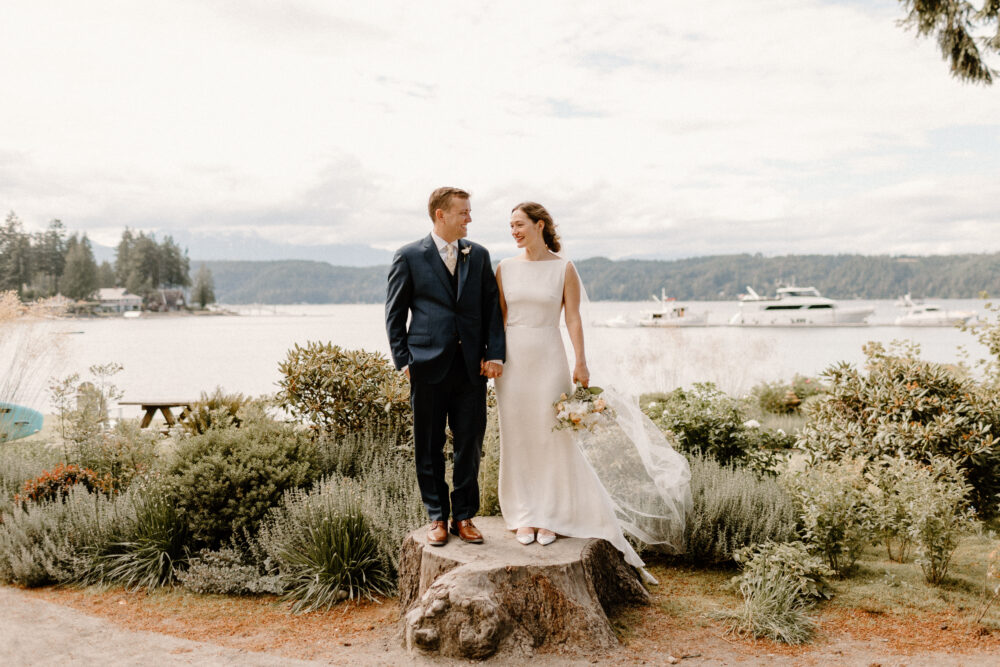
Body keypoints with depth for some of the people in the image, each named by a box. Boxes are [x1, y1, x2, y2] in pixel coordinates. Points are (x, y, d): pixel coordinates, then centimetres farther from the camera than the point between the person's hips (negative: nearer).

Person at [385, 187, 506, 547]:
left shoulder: (478, 255, 10)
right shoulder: (409, 257, 0)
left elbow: (492, 307, 9)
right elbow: (395, 314, 3)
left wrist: (495, 354, -1)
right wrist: (403, 361, -4)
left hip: (472, 365, 3)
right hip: (428, 366, -2)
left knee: (470, 444, 7)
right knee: (429, 447, 6)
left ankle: (464, 516, 20)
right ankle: (437, 517, 20)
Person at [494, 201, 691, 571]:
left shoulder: (564, 268, 0)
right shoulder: (505, 268, 5)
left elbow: (573, 317, -3)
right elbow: (498, 316, 6)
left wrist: (580, 363, -8)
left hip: (549, 357, -2)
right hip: (513, 358, 2)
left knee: (552, 436, 0)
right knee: (517, 436, 5)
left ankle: (550, 517, 12)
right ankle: (524, 516, 15)